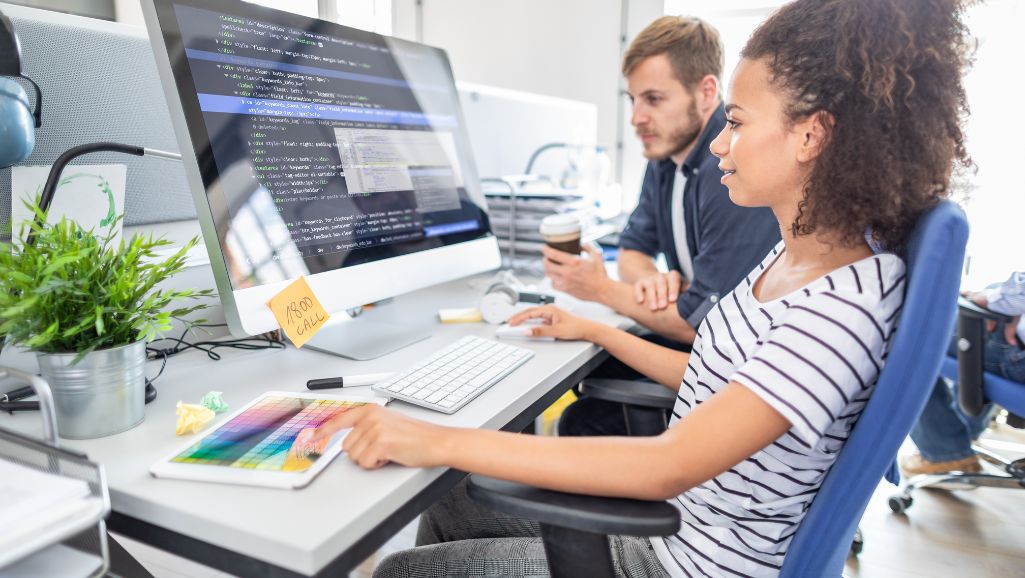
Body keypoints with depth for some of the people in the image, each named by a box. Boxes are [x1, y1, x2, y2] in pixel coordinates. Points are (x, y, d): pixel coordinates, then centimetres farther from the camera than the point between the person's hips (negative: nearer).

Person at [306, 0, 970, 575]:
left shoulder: (848, 303, -28)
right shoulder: (792, 254, 1)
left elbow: (669, 465, -35)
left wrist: (440, 441, -35)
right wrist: (595, 330, 15)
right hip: (668, 512, 8)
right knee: (446, 502, 13)